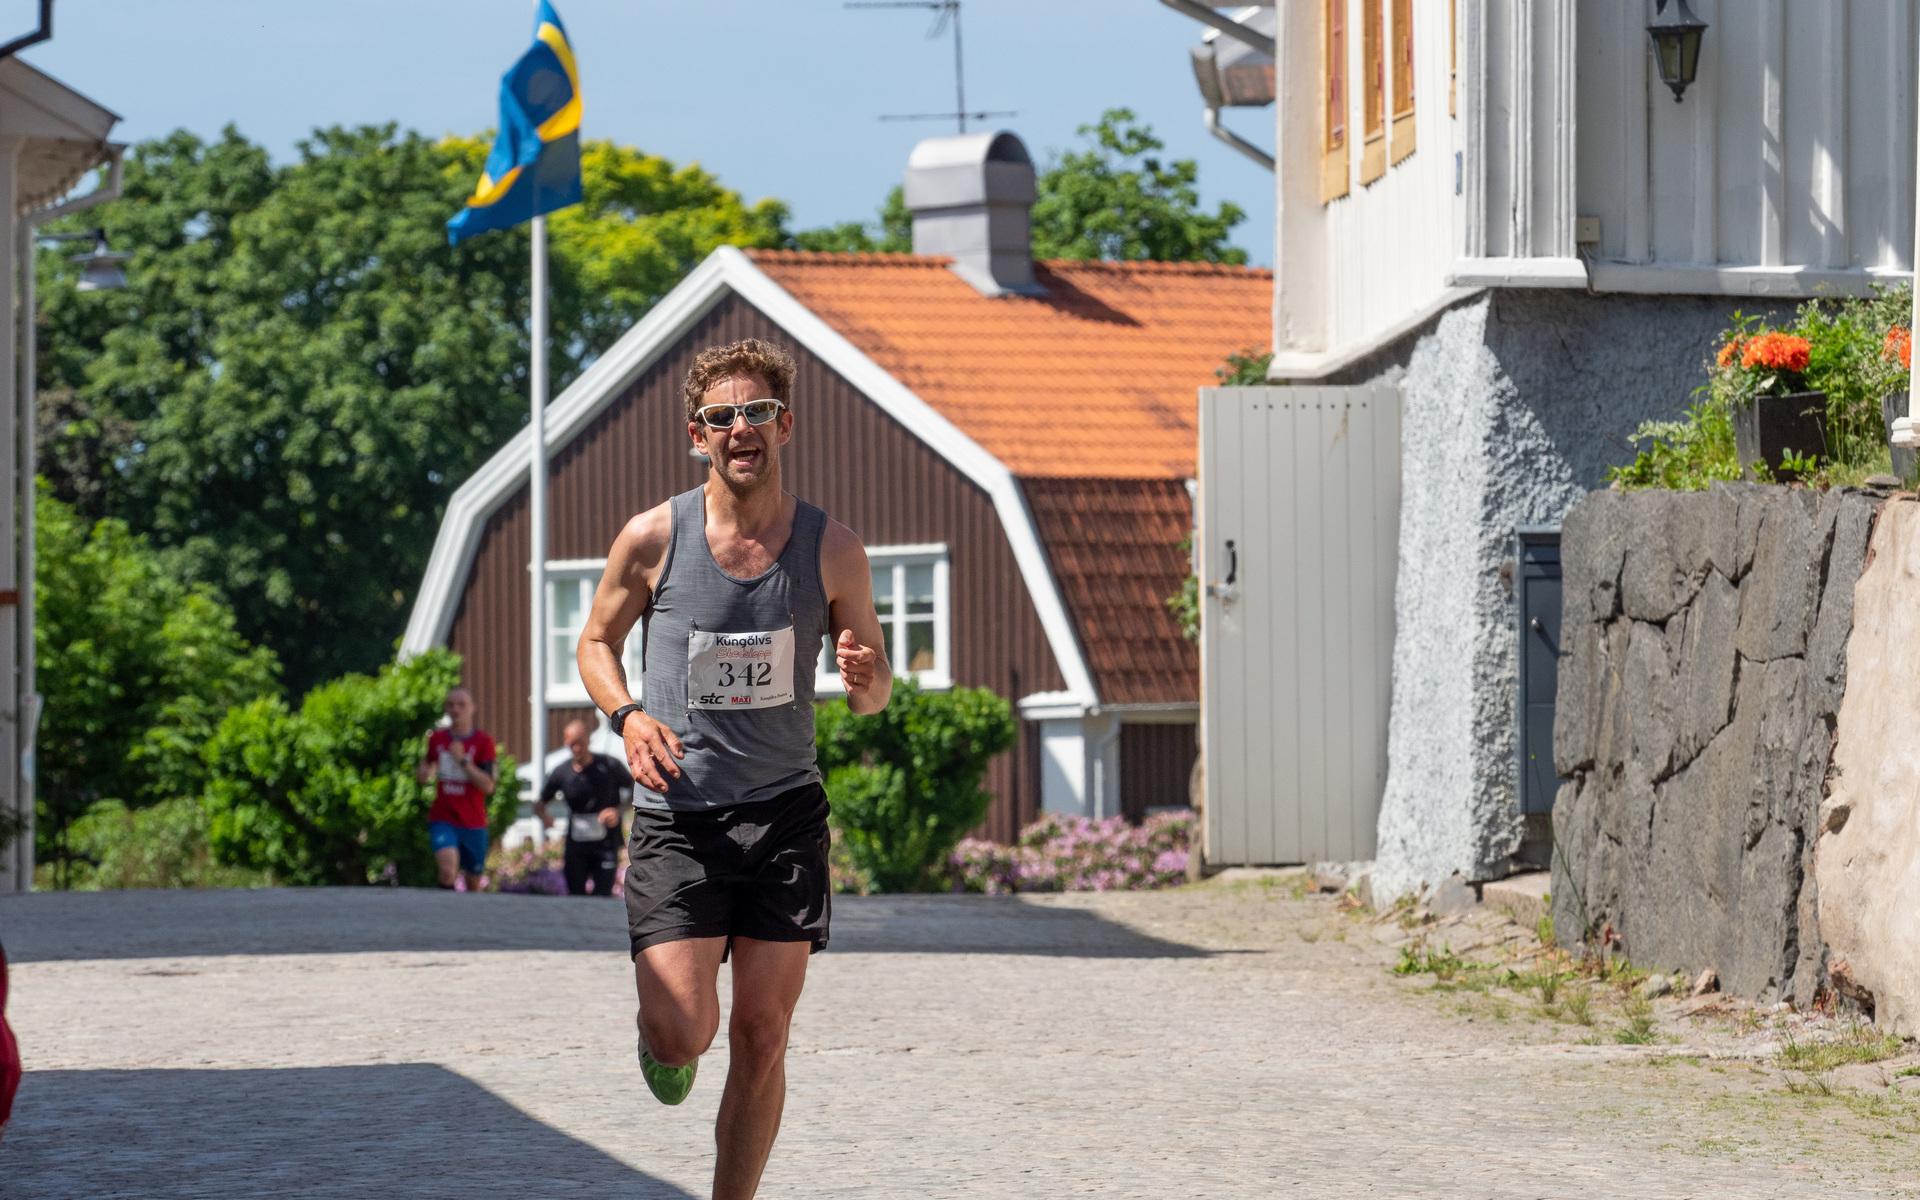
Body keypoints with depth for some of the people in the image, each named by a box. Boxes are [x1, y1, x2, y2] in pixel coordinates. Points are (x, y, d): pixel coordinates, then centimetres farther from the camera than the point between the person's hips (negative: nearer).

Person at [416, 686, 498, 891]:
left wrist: (463, 761, -20)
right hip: (442, 821, 0)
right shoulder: (437, 738, 6)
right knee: (448, 870, -25)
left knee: (473, 882, 10)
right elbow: (425, 769, 24)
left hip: (473, 824, 0)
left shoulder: (483, 741, -3)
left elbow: (488, 786, -12)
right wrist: (426, 771, 0)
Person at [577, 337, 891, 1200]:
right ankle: (657, 1032, 27)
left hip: (784, 813, 1)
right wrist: (627, 716, -9)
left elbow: (876, 693, 10)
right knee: (684, 1030, -10)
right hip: (676, 814, -1)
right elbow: (596, 643, 11)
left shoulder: (832, 550, 0)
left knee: (762, 1033, -1)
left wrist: (864, 678, -15)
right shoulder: (653, 539, -4)